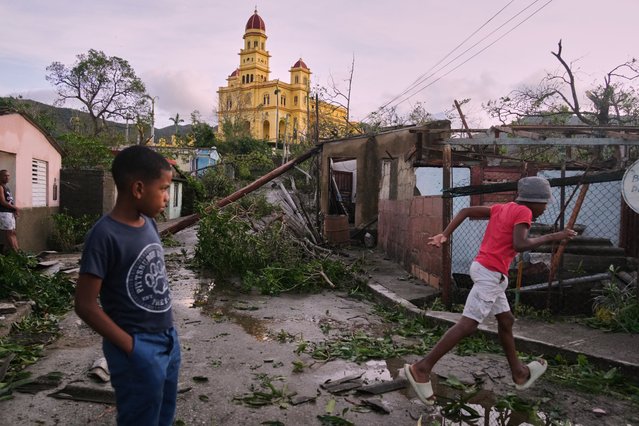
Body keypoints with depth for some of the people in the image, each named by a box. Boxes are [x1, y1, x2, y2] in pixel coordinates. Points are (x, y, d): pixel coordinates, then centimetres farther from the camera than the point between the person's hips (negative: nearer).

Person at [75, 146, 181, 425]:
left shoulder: (148, 224, 3)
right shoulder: (105, 235, -21)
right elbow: (85, 305, -19)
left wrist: (168, 335, 11)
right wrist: (131, 347, -16)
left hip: (169, 341, 8)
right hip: (139, 351, -7)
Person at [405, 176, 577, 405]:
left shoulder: (501, 208, 16)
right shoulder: (523, 211, -6)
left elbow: (465, 211, 10)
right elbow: (520, 245, -21)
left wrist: (444, 235, 4)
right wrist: (551, 237, -10)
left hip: (483, 267, 9)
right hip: (491, 273, -9)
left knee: (506, 320, 20)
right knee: (467, 325, -10)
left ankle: (519, 373, 35)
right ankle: (421, 368, -11)